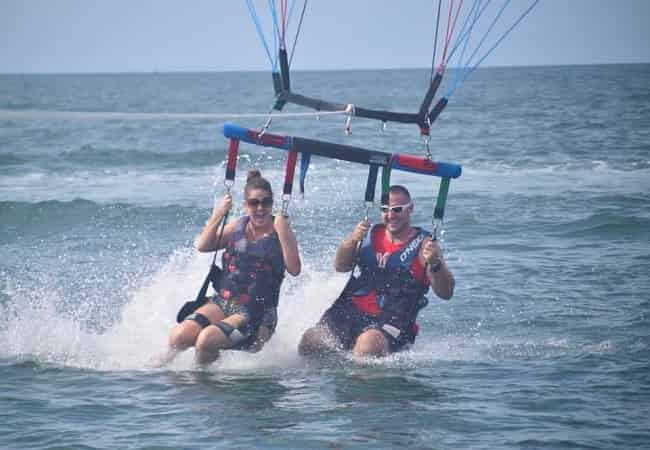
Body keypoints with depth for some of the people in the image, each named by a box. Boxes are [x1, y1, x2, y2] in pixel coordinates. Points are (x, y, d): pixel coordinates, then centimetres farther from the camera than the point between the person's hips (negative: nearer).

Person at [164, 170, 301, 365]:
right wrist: (218, 215, -8)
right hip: (222, 303, 4)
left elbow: (294, 269, -14)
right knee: (179, 337, -22)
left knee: (207, 339, -30)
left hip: (258, 314, -4)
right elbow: (203, 246, 3)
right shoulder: (237, 228, 11)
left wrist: (282, 231, -22)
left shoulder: (281, 233, -1)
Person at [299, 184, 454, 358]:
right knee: (309, 343, -12)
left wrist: (435, 264, -29)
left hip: (392, 322, -5)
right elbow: (340, 267, 9)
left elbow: (446, 293, -10)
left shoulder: (423, 245, -2)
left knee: (369, 343, -37)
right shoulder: (371, 234, 13)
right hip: (350, 312, 5)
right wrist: (352, 240, -10)